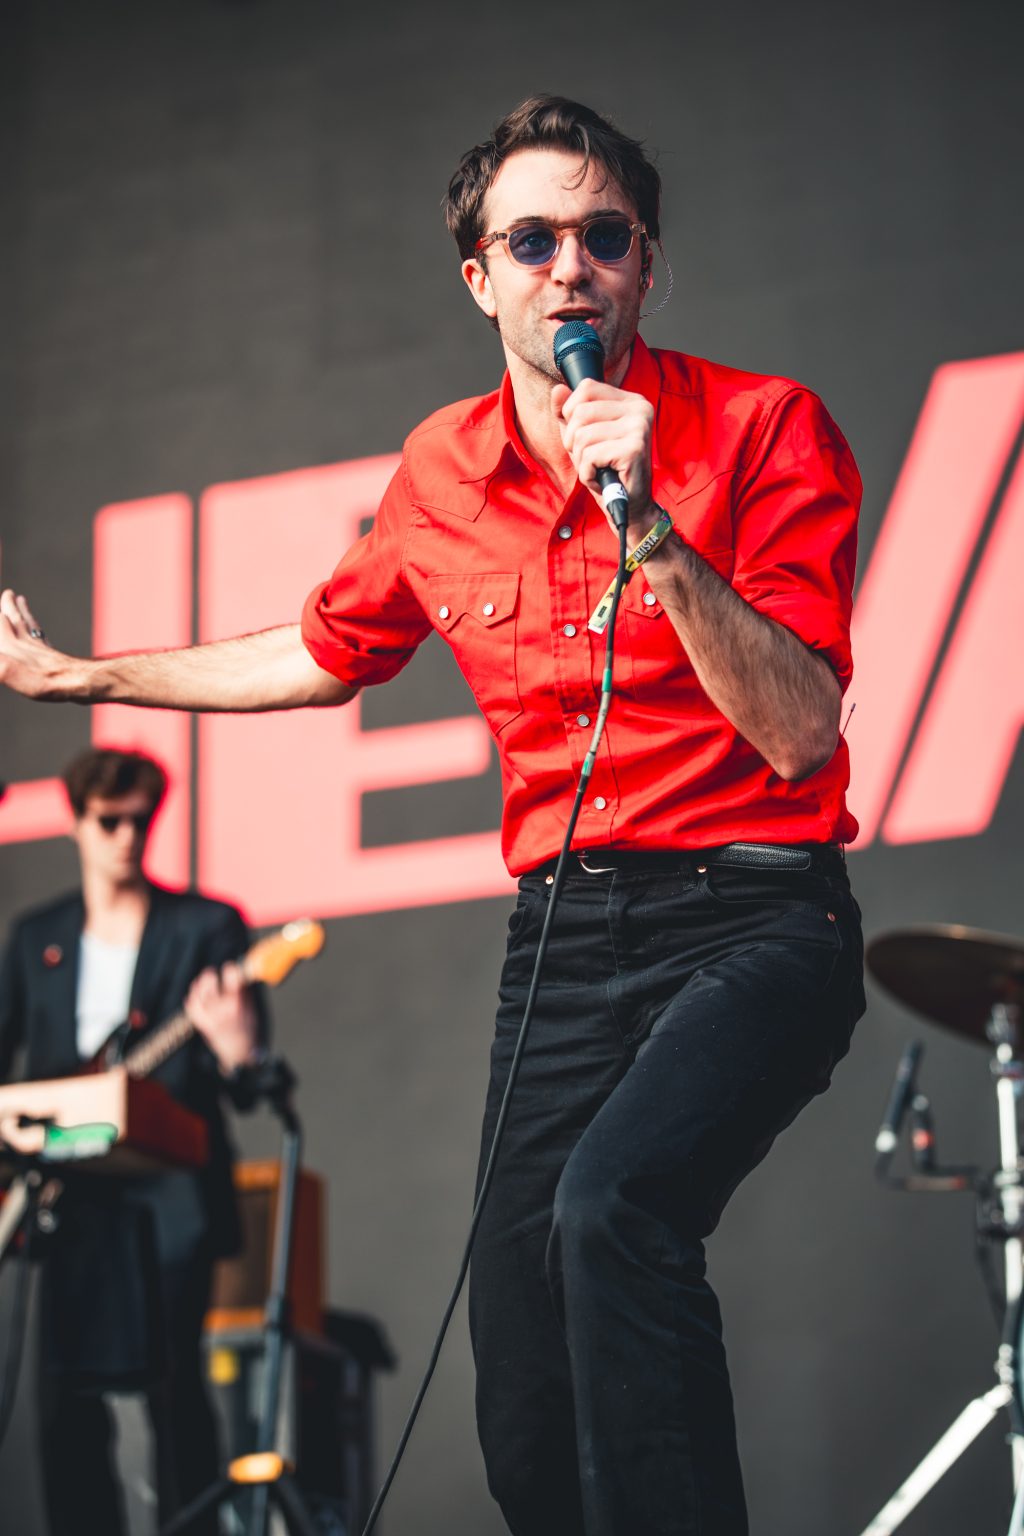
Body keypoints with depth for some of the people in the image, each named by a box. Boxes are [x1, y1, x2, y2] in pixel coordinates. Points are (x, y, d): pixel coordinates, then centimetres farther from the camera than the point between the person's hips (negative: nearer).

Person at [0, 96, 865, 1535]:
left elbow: (799, 733, -14)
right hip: (562, 930, 5)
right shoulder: (442, 474, 8)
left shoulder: (763, 430, -6)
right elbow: (325, 655, 27)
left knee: (612, 1206, -35)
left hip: (752, 915, -5)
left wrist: (653, 528, -22)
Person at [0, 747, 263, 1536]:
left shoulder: (206, 927, 3)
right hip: (73, 1197, 4)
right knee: (66, 1393, 2)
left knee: (171, 1381, -10)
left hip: (168, 1196, -4)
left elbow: (247, 1087, 0)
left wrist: (235, 1052, -23)